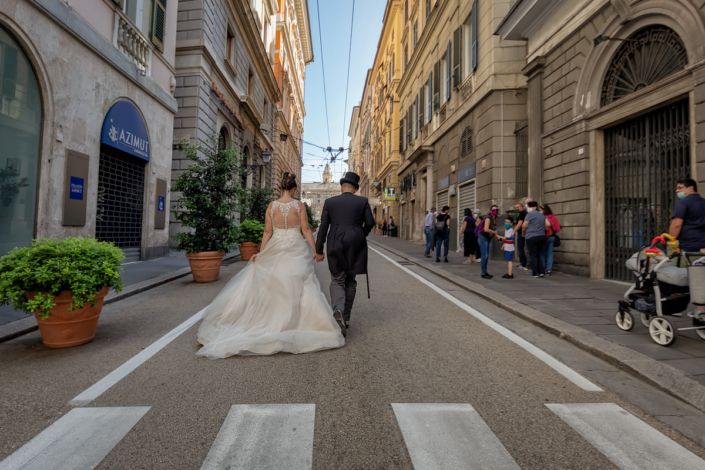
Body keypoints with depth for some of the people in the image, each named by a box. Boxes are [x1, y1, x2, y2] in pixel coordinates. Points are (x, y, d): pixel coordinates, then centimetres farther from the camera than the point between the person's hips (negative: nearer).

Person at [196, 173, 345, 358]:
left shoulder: (272, 206, 1)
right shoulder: (299, 205, -4)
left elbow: (268, 232, 0)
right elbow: (306, 230, -6)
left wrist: (261, 253, 6)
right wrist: (314, 250, 0)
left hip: (276, 250, 2)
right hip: (296, 250, -2)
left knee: (273, 287, 11)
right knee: (297, 288, 4)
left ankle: (273, 324, 18)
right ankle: (297, 323, 9)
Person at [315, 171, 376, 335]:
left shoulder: (330, 202, 3)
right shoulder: (363, 201, 3)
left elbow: (323, 226, 0)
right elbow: (370, 223, -2)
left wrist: (319, 250, 3)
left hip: (335, 246, 0)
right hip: (355, 246, 1)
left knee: (337, 280, 9)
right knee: (350, 281, 15)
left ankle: (338, 311, -18)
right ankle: (345, 317, 20)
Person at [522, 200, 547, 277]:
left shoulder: (530, 214, -9)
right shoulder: (542, 215, 13)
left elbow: (524, 226, -10)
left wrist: (524, 231, 9)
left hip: (531, 237, -6)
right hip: (542, 236, 6)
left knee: (533, 255, 1)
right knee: (539, 255, 16)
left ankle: (535, 273, 2)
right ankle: (542, 272, 10)